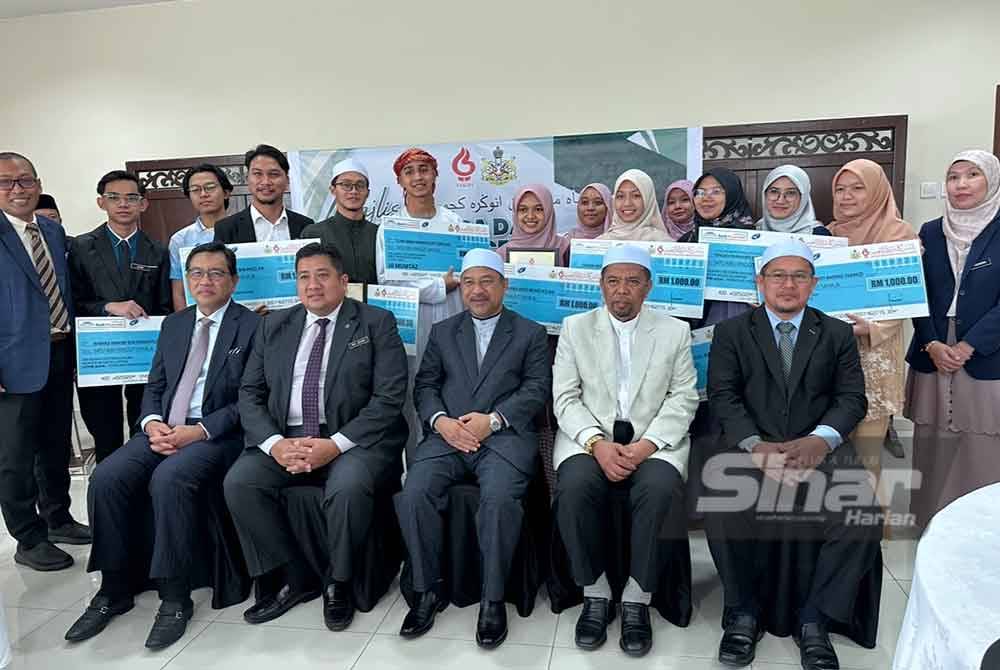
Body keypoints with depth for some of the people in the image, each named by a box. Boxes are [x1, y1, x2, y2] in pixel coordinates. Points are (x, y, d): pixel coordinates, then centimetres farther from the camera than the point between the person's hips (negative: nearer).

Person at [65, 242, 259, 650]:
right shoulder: (173, 324, 17)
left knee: (168, 479, -31)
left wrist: (199, 431, -18)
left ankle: (175, 598, -16)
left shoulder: (252, 326, -3)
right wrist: (152, 423, -5)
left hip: (218, 434, -6)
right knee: (106, 477, -17)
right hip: (164, 429, 6)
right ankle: (115, 589, 0)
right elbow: (154, 387, 16)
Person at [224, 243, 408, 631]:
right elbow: (250, 393, 8)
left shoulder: (376, 323, 0)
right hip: (284, 438, 4)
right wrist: (274, 443, -11)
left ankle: (339, 584, -3)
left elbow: (389, 397, -9)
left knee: (348, 487, -32)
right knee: (239, 482, -19)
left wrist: (335, 444, -19)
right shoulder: (274, 326, 14)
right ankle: (292, 577, 0)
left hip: (354, 439, -4)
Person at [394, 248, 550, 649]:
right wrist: (440, 421, -8)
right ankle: (428, 591, -4)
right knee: (414, 494, -23)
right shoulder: (442, 332, 20)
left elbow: (537, 389, 1)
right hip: (448, 435, 3)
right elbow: (425, 386, 13)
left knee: (500, 499, -31)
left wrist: (493, 420, -13)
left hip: (505, 437, -2)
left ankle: (493, 600, -12)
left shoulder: (530, 333, 13)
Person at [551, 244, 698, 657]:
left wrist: (647, 444, -14)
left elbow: (683, 399, 3)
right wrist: (597, 442, -15)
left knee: (660, 490, -31)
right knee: (574, 488, -30)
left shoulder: (675, 332, 10)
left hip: (654, 440, 0)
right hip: (590, 437, 0)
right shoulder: (575, 328, 9)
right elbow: (565, 397, 2)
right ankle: (595, 594, -9)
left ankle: (636, 601, -12)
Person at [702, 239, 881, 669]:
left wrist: (821, 439, -15)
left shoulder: (837, 334, 16)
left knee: (863, 514, -26)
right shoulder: (731, 332, 11)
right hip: (750, 446, -1)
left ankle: (814, 618, -4)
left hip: (817, 448, 2)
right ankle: (743, 611, -6)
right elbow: (723, 396, 0)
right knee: (718, 506, -30)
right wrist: (756, 445, -17)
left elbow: (852, 398, 7)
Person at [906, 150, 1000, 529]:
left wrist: (966, 347, -13)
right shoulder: (931, 233, 10)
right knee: (932, 451, 7)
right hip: (932, 360, 3)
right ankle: (930, 525, 19)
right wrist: (932, 345, -6)